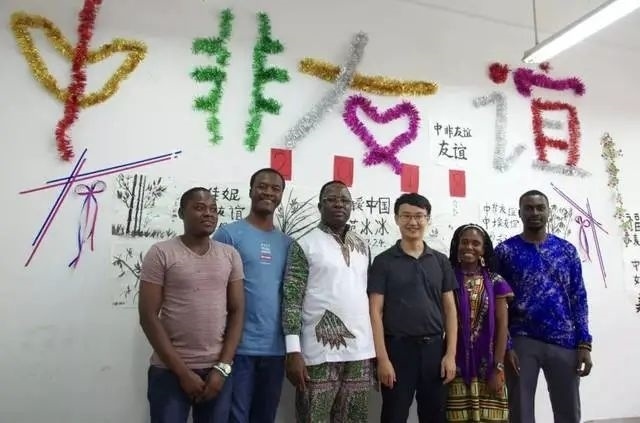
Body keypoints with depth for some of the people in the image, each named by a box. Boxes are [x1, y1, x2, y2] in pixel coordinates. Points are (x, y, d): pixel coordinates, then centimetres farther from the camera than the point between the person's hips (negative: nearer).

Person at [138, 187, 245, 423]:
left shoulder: (230, 255, 4)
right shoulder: (161, 253, -5)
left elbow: (237, 312, 3)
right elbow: (148, 317, -8)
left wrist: (223, 368, -6)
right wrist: (183, 372, -10)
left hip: (217, 370, 3)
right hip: (170, 371, -3)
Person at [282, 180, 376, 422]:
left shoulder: (362, 246, 12)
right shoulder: (304, 245, -4)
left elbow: (367, 295, 16)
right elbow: (291, 299, -8)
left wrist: (376, 347, 13)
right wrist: (294, 352, -15)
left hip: (360, 351, 5)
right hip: (320, 353, -4)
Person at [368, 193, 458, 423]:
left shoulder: (441, 261, 7)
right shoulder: (383, 261, -2)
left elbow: (450, 309, 8)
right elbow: (375, 312, -5)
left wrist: (451, 354, 0)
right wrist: (382, 358, -11)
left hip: (434, 348, 3)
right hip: (398, 348, -3)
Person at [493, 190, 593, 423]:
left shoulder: (567, 250, 7)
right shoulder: (505, 251, -1)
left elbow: (579, 298, 7)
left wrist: (584, 344, -1)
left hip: (564, 342, 2)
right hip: (521, 343, -2)